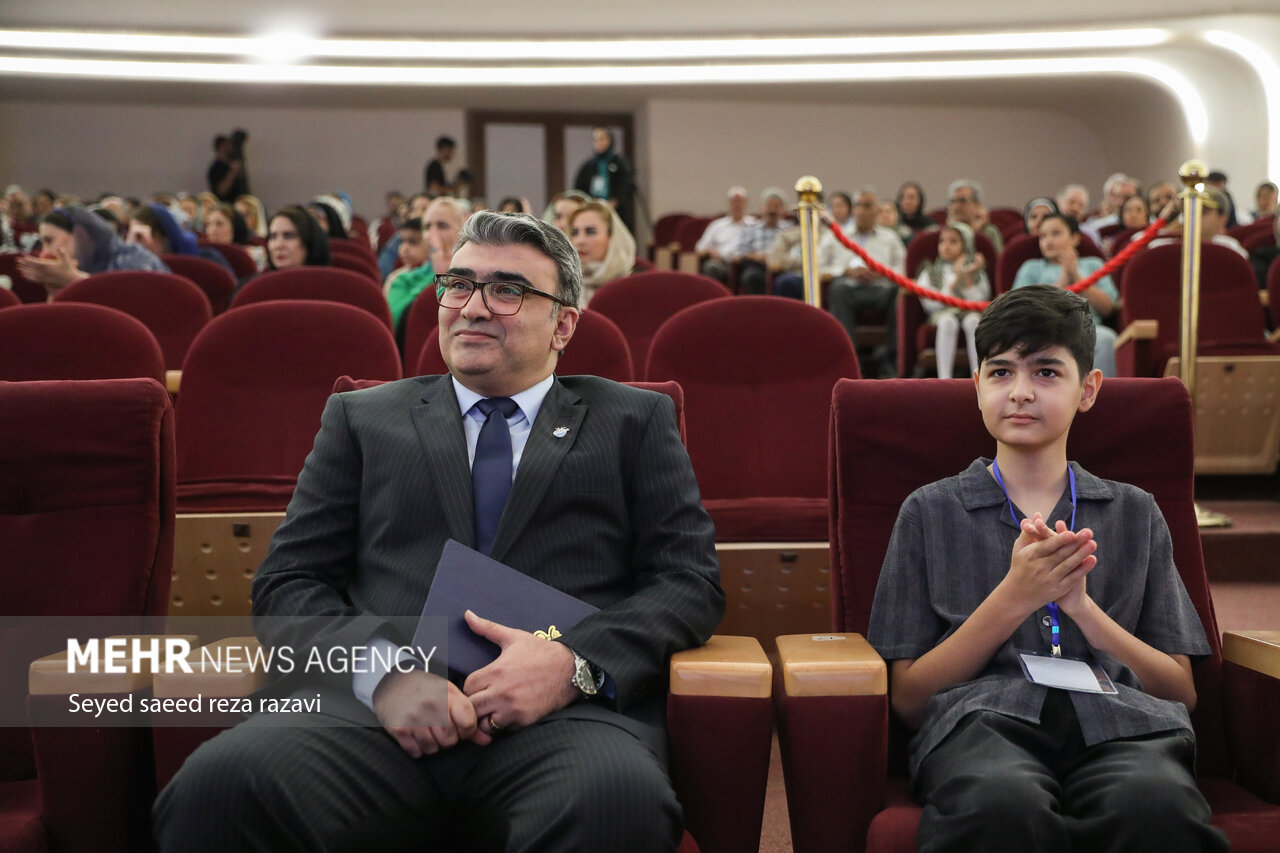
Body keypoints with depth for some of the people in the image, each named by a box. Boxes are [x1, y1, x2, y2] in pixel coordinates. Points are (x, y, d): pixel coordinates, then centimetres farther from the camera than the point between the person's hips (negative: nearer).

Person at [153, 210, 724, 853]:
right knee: (219, 783, -31)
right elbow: (286, 583, 13)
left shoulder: (636, 422, 20)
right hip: (377, 706, 2)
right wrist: (380, 668, -9)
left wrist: (574, 663, -10)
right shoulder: (361, 418, 23)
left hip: (563, 713, -1)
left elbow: (692, 580, 10)